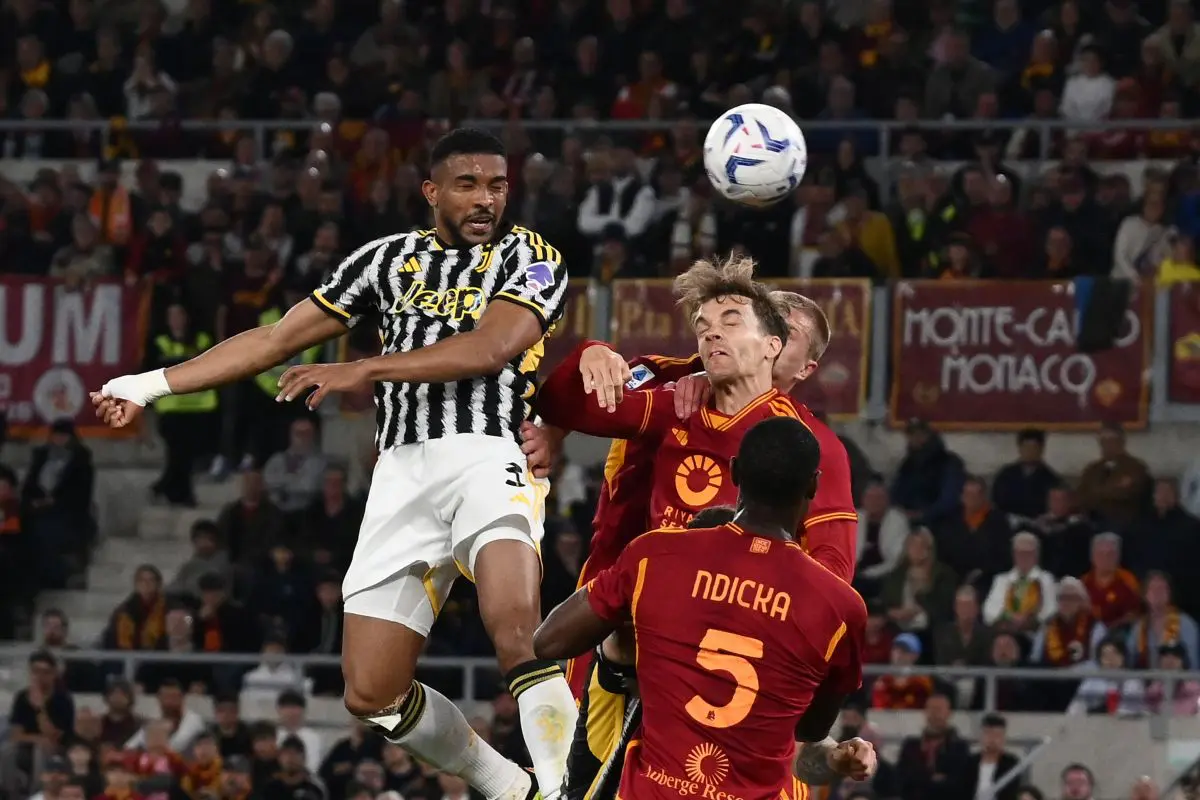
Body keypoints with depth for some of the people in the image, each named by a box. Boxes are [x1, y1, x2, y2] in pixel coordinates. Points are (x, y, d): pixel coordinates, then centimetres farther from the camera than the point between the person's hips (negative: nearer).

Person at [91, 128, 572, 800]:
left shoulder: (530, 257, 6)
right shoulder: (392, 258, 19)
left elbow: (492, 348, -13)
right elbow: (277, 339, 23)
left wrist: (363, 371, -17)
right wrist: (152, 385, 21)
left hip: (490, 455, -5)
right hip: (405, 469, 5)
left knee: (516, 625, -33)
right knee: (372, 694, 0)